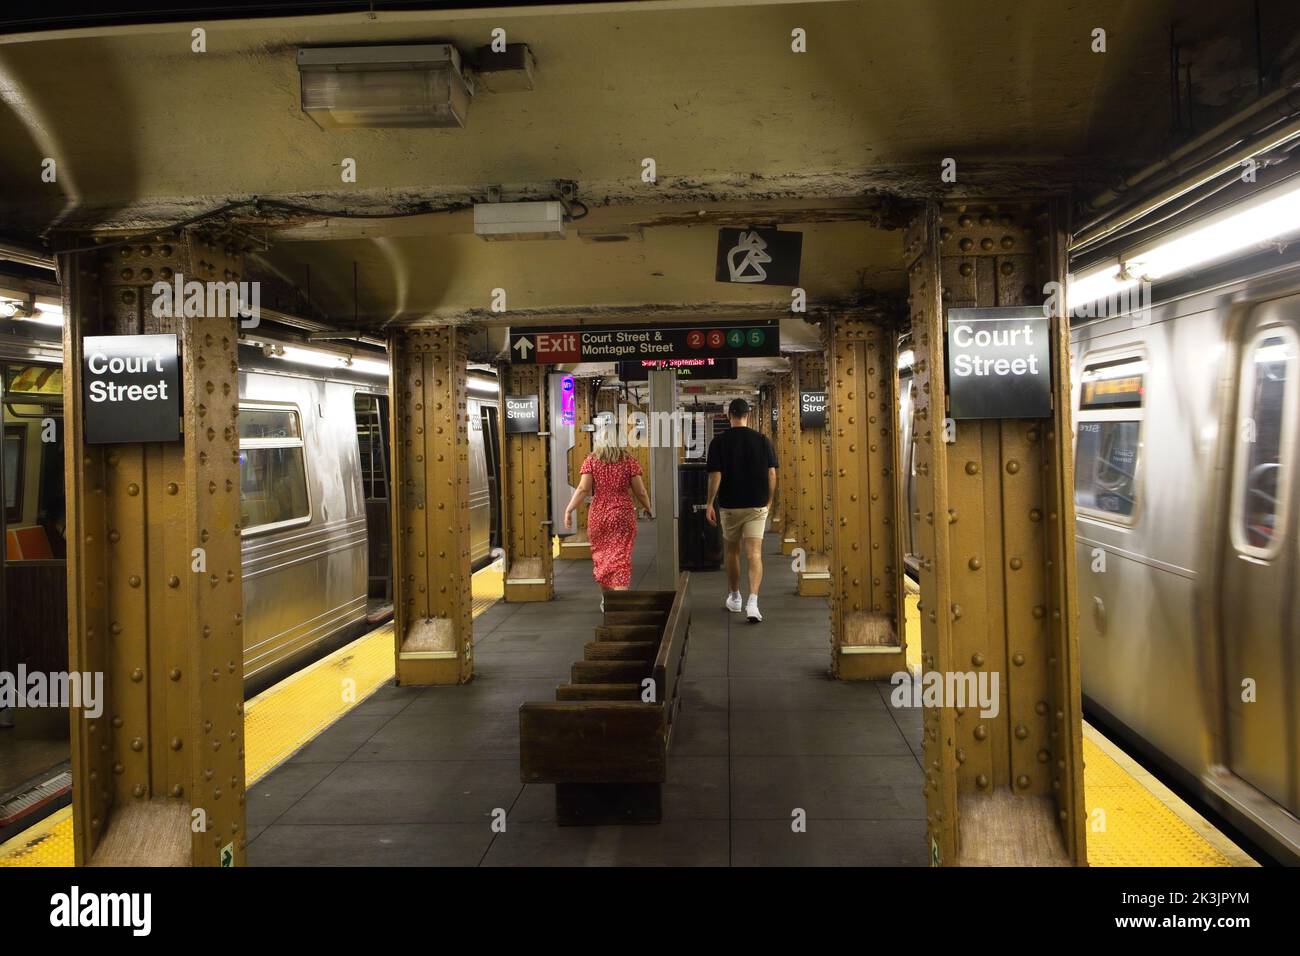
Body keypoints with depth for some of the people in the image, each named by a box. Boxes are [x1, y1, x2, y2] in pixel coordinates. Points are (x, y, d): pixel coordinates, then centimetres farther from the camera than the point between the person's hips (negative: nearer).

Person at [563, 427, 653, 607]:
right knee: (621, 558, 0)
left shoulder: (591, 461, -2)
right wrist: (648, 509, 16)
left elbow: (583, 489, -11)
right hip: (623, 514, -1)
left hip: (598, 514, 1)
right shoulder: (629, 461, -1)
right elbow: (640, 491, 0)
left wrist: (569, 510, -8)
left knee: (601, 554, 19)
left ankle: (607, 599, 33)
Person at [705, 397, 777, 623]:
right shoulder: (763, 440, -1)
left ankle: (734, 597, 30)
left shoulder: (719, 442, -6)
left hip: (729, 505, 0)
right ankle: (753, 601, -19)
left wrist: (710, 504, -1)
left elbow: (715, 476, -9)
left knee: (732, 551, 17)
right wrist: (769, 501, 11)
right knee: (754, 553, -4)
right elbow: (772, 474, -1)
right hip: (757, 505, 0)